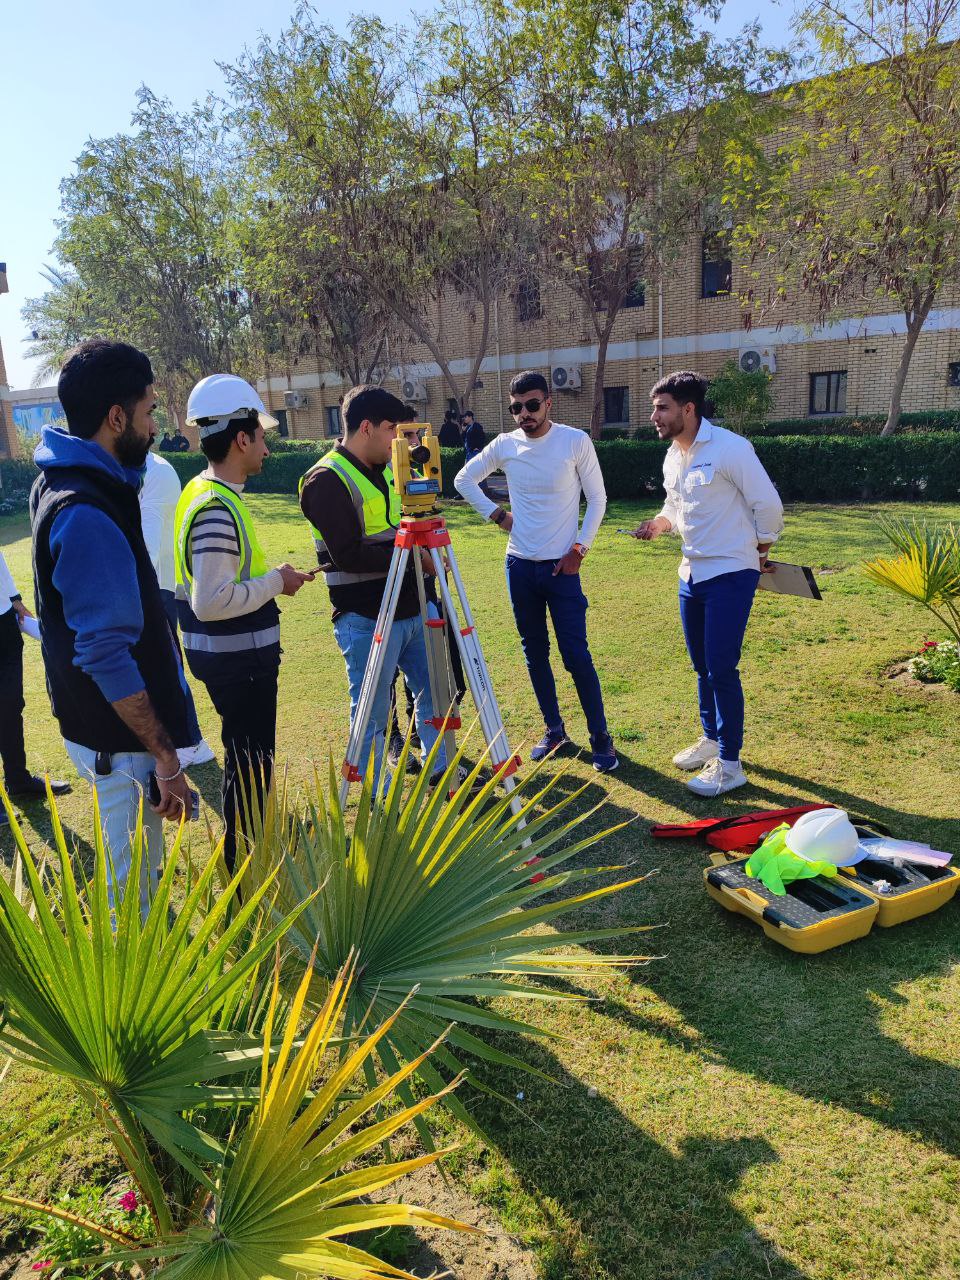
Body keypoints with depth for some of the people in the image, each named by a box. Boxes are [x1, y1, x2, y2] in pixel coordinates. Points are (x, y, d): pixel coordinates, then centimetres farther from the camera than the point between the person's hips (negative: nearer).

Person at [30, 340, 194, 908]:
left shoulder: (63, 483, 6)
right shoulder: (86, 515, -26)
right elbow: (106, 656, -27)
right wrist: (164, 755, -24)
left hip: (106, 726, 10)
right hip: (121, 739, -10)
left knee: (138, 878, 23)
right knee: (134, 891, 4)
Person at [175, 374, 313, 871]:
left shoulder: (205, 492, 9)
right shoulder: (217, 509, -23)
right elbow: (210, 602, -28)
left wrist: (270, 578, 12)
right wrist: (274, 581, -18)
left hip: (231, 653, 10)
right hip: (237, 657, -10)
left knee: (249, 756, 21)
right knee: (250, 761, 3)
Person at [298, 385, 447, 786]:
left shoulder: (386, 470, 12)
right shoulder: (327, 480, -15)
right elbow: (348, 555, -23)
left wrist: (423, 549, 0)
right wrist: (412, 557, -17)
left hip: (412, 609, 9)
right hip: (366, 620, -8)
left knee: (432, 690, 18)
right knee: (372, 714, 4)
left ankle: (440, 772, 35)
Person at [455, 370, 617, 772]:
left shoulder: (576, 441, -7)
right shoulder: (505, 445, 1)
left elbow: (597, 499, 0)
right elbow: (464, 479, 16)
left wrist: (580, 548, -7)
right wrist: (495, 514, 6)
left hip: (562, 567, -4)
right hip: (520, 565, 4)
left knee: (576, 654, -5)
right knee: (534, 652, 10)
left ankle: (601, 739, 7)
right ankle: (554, 729, 25)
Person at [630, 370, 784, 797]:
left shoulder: (730, 448, -16)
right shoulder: (673, 457, 9)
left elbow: (768, 505, -12)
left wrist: (760, 552, 0)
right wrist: (660, 523, 0)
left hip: (730, 574, -8)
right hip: (692, 573, 8)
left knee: (721, 669, -7)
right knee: (702, 666, 17)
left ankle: (729, 764, 5)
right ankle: (711, 738, 35)